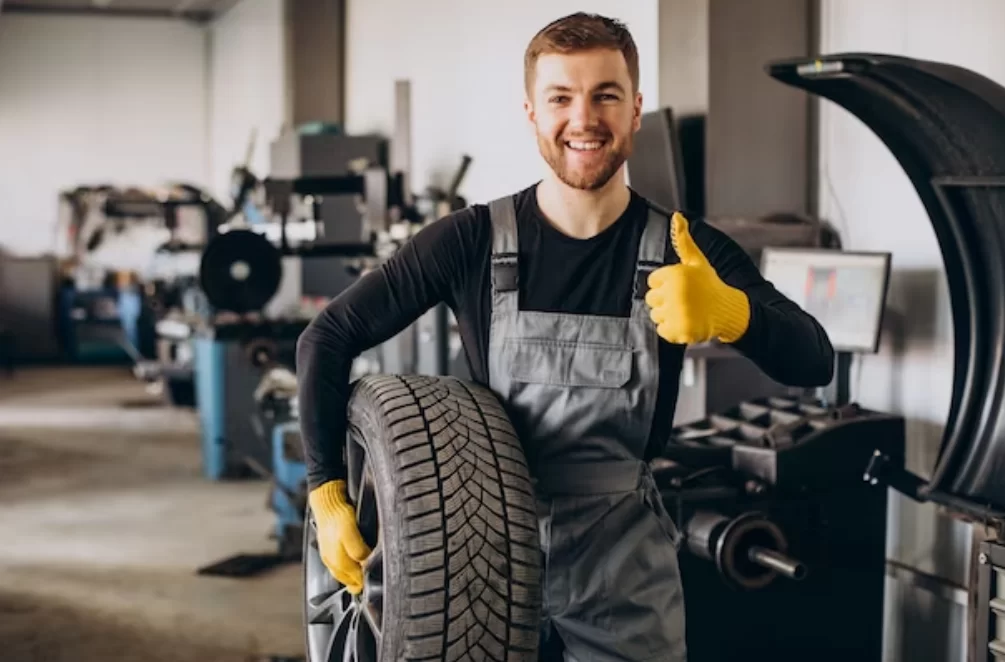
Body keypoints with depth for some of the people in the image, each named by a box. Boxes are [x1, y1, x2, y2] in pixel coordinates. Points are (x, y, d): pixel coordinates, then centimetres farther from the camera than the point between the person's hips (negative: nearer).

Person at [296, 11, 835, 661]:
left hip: (627, 566, 0)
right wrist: (327, 494, -11)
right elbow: (328, 339, -4)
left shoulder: (688, 253, -7)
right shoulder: (472, 241, -9)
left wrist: (729, 312, -40)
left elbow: (815, 364, -19)